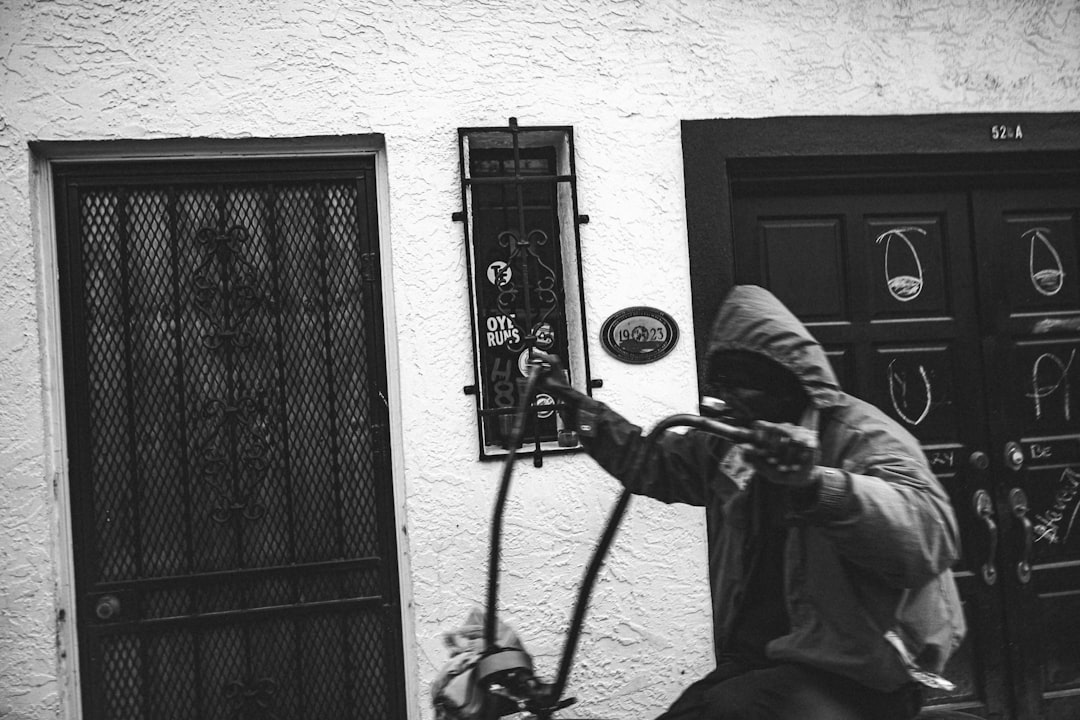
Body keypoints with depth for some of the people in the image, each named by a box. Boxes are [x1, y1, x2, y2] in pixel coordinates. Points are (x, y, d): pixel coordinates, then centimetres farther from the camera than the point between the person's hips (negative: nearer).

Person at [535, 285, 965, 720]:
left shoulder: (863, 435, -12)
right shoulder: (725, 442, 11)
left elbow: (931, 532, -30)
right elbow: (653, 462, 30)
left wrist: (816, 483, -46)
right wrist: (576, 407, 22)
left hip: (854, 672, -7)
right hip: (753, 660, 7)